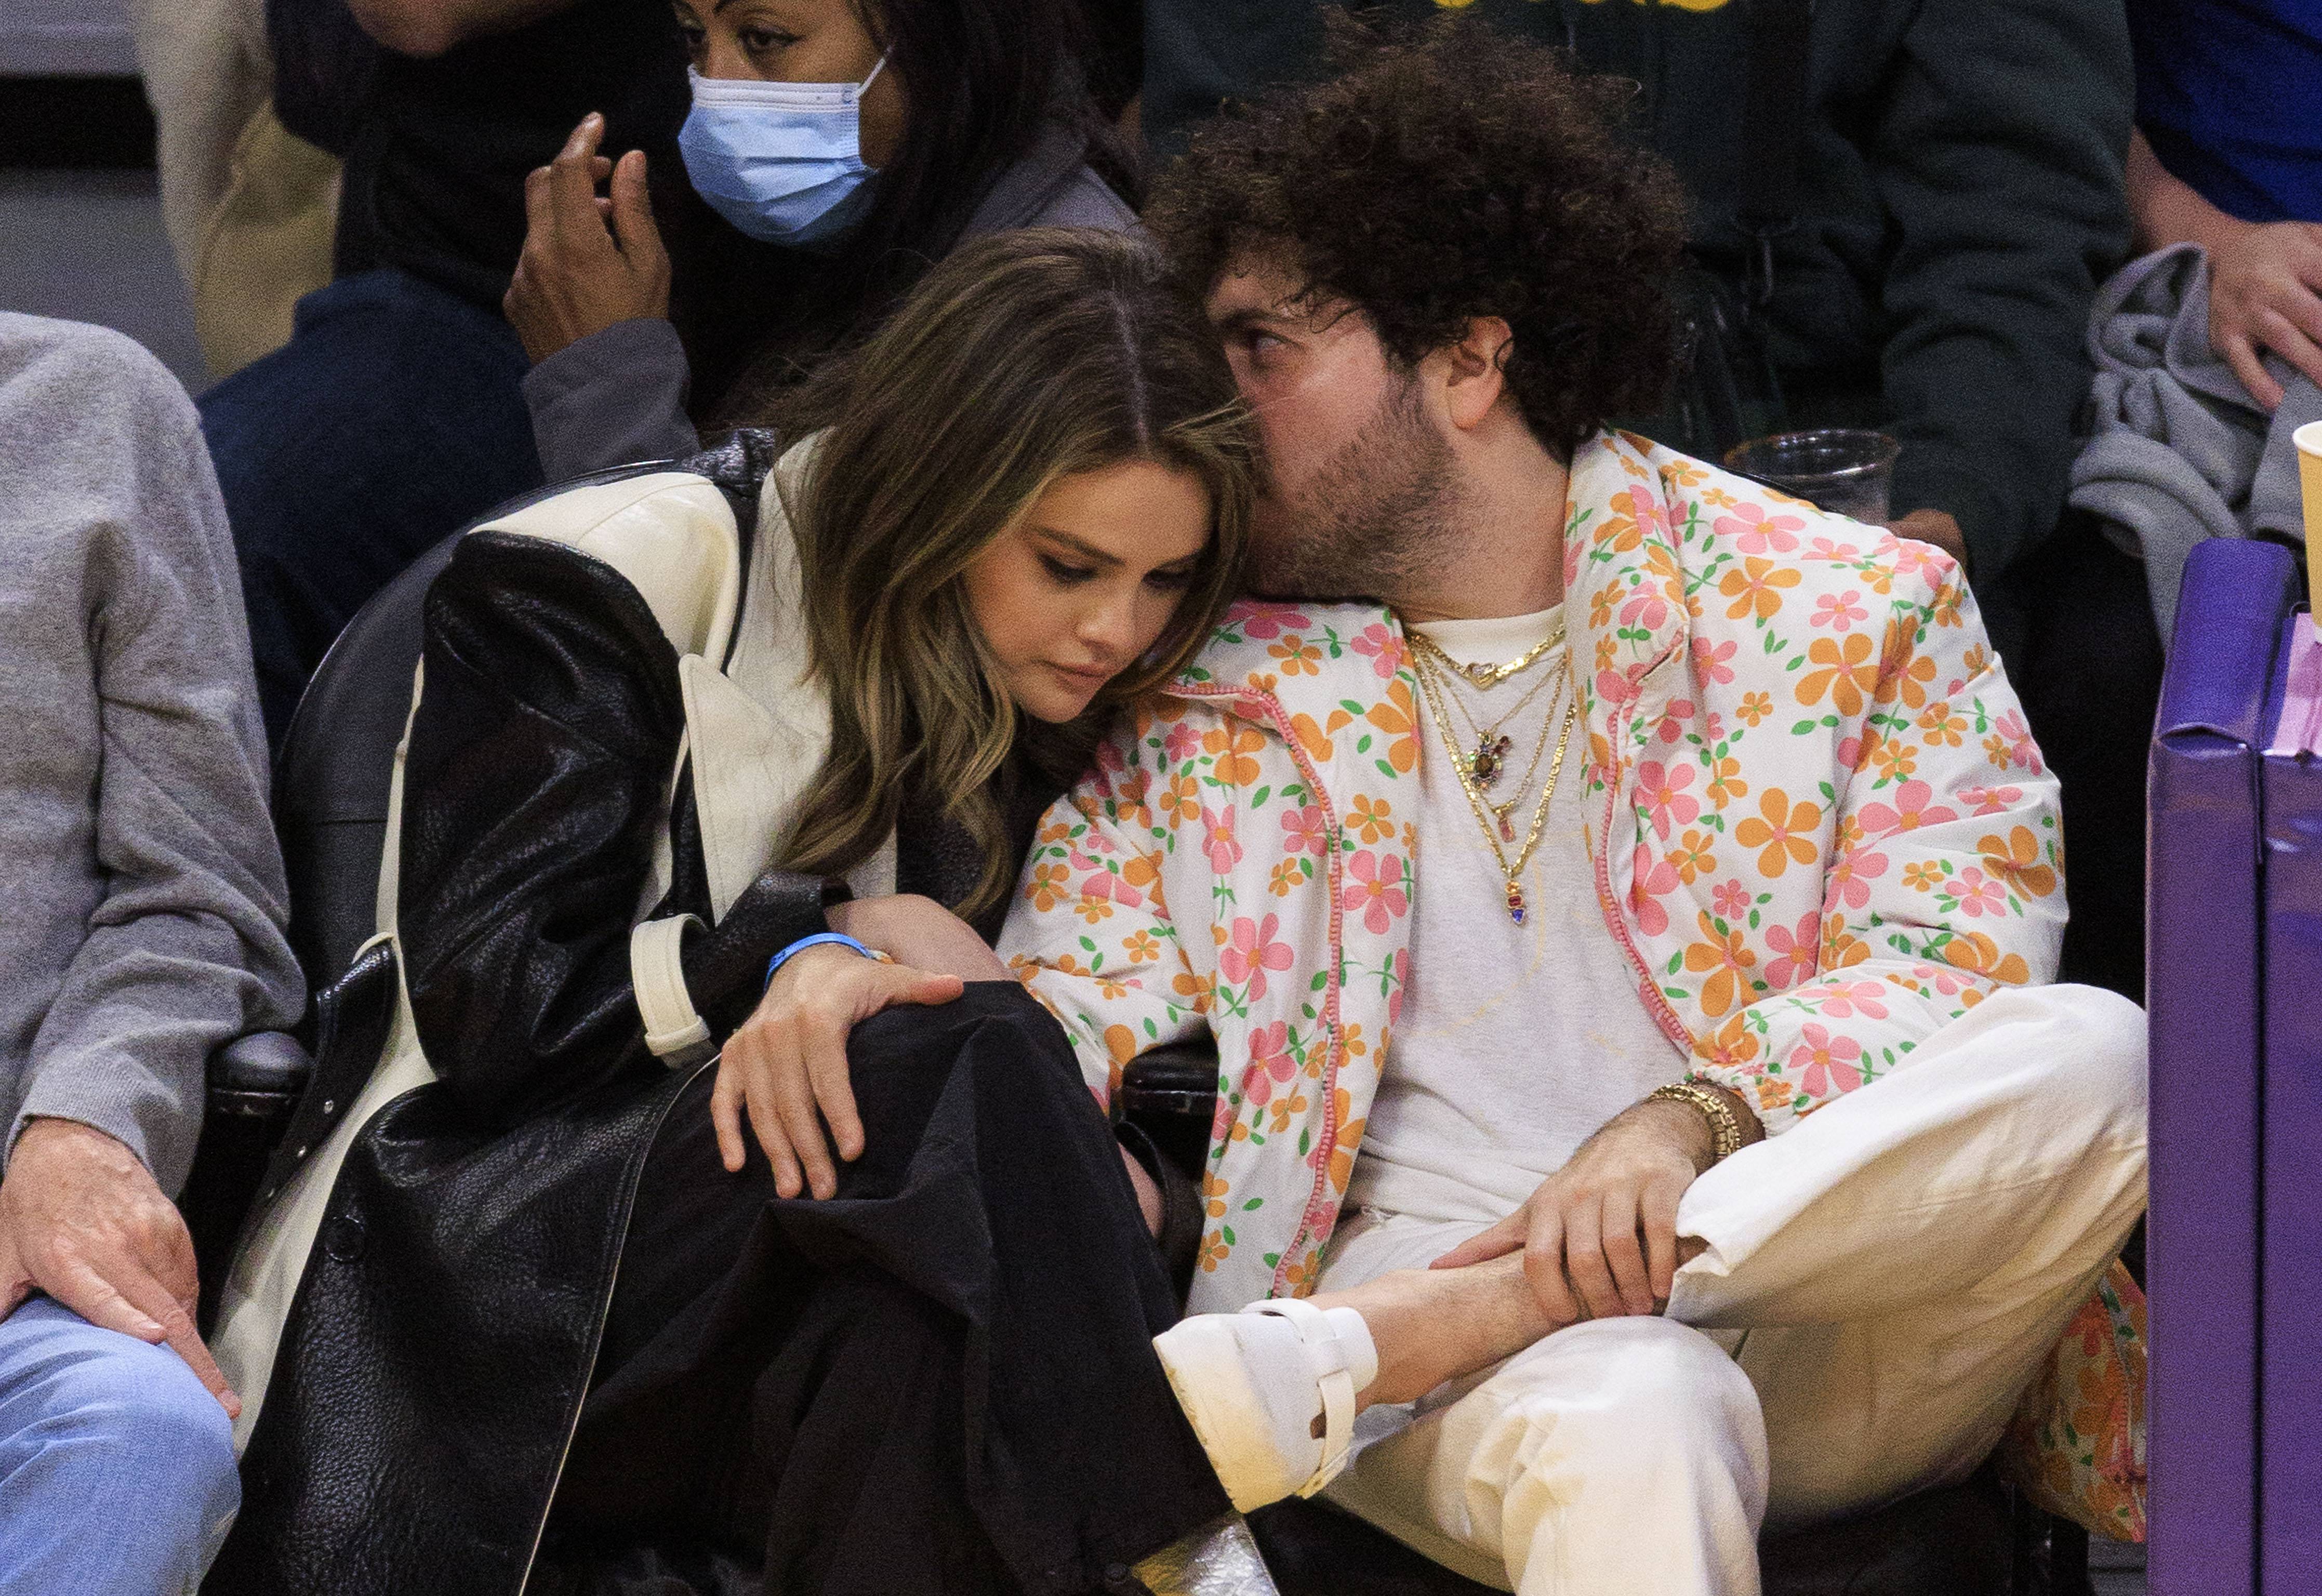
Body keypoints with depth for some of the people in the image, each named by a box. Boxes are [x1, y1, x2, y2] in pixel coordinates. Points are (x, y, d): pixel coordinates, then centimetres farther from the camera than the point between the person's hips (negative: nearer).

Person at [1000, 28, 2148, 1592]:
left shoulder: (1845, 610, 10)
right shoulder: (1206, 683, 18)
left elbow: (1955, 962, -1)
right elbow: (1069, 1008, 12)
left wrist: (1687, 1125, -21)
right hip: (1459, 1396, -2)